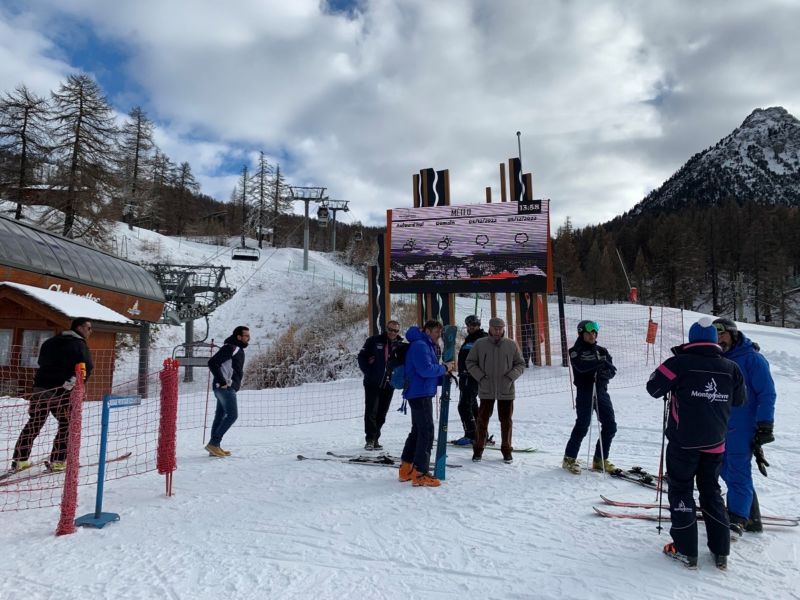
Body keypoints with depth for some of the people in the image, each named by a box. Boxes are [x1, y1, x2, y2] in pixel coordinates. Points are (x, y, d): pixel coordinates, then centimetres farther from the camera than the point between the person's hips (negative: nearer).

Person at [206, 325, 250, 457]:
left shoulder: (238, 349, 18)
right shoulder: (230, 347, -14)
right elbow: (212, 362, -21)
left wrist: (237, 382, 14)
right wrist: (222, 381, -20)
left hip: (229, 388, 10)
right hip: (226, 387, -10)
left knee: (220, 416, 11)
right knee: (232, 415, -11)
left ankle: (215, 447, 16)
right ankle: (213, 443, -8)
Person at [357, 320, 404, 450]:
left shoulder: (401, 345, 3)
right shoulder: (374, 341, -3)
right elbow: (361, 357, -1)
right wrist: (368, 372, -9)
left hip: (389, 385, 3)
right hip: (372, 384, -3)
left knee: (381, 413, 10)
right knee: (371, 411, -5)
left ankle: (375, 439, 22)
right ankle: (370, 439, 3)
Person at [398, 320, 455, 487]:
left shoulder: (427, 346, 20)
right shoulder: (420, 345, -13)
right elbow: (425, 370, -24)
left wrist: (444, 373, 4)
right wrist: (444, 368, -12)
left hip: (420, 394, 11)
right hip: (420, 394, -11)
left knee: (417, 430, 16)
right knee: (426, 431, -9)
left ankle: (406, 469, 23)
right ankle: (420, 473, -6)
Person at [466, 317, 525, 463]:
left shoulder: (511, 345, 1)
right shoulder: (480, 344, -2)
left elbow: (520, 365, 7)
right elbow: (470, 362, 4)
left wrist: (510, 377, -9)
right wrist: (480, 377, -7)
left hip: (506, 390, 1)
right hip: (486, 390, -1)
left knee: (506, 421, 9)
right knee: (483, 419, 6)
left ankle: (506, 450, 24)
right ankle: (478, 449, 20)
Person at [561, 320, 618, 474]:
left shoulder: (601, 350, 14)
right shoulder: (576, 351, -1)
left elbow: (612, 370, 5)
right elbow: (581, 366, -21)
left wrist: (606, 373, -16)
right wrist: (600, 362, -27)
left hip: (601, 392, 6)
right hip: (585, 393, -5)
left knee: (610, 426, 5)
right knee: (582, 426, -7)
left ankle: (600, 459, 20)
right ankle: (569, 459, 9)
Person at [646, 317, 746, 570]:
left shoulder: (680, 363, -15)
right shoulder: (731, 368, -1)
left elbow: (653, 388, -8)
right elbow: (739, 400, 12)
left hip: (683, 442, -4)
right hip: (715, 443, 4)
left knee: (681, 490, 9)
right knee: (711, 491, 19)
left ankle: (686, 550, 12)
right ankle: (721, 551, 24)